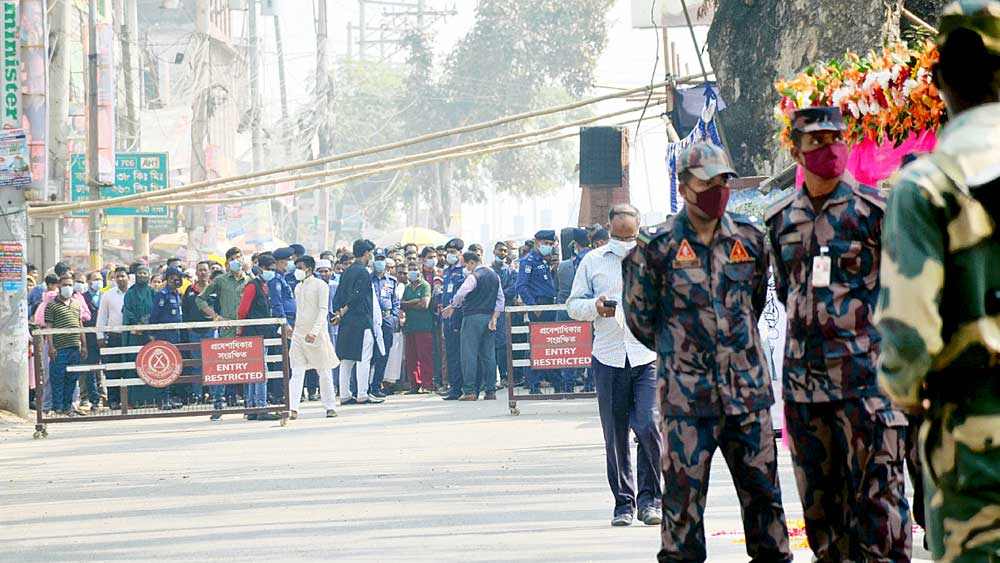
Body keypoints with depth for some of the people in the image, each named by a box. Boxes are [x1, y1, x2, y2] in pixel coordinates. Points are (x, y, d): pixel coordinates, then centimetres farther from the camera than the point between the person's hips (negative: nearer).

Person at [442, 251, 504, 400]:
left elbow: (460, 294, -21)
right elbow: (500, 298, 11)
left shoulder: (474, 276, -11)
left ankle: (470, 391, -9)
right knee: (488, 354, 9)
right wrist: (494, 317, 7)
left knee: (469, 354, -5)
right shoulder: (494, 276, 13)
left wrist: (452, 307, -4)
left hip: (473, 317, -7)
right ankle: (491, 390, 7)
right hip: (489, 316, 7)